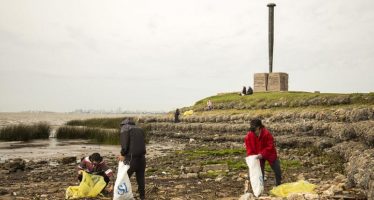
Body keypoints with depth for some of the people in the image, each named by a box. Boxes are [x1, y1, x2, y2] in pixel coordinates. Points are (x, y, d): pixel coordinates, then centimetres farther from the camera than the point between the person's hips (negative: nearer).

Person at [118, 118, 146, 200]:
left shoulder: (125, 128, 3)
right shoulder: (140, 130, 20)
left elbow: (124, 143, -11)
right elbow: (143, 143, 13)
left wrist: (123, 154, -2)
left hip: (131, 158, -6)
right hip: (141, 157, 6)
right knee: (141, 178, 16)